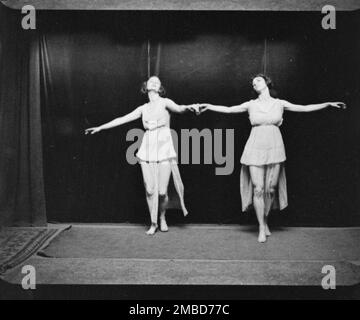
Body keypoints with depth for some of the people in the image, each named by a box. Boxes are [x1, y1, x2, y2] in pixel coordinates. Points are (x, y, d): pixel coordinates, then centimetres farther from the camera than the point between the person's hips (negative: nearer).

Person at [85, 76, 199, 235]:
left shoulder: (165, 102, 5)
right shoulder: (143, 109, 15)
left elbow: (178, 108, -15)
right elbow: (122, 119, 19)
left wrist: (188, 107, -38)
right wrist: (100, 127, 20)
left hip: (164, 150, -3)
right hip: (147, 151, 3)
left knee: (162, 191, -4)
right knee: (150, 190, 0)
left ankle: (162, 218, 24)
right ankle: (153, 223, 17)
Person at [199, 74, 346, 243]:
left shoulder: (280, 103, 7)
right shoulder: (251, 105, 7)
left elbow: (305, 108, 9)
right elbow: (228, 109, 8)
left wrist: (328, 104, 6)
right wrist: (209, 106, 0)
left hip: (274, 148, 1)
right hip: (256, 148, -1)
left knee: (271, 188, 4)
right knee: (258, 188, -3)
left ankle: (265, 221, 26)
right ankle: (261, 227, 9)